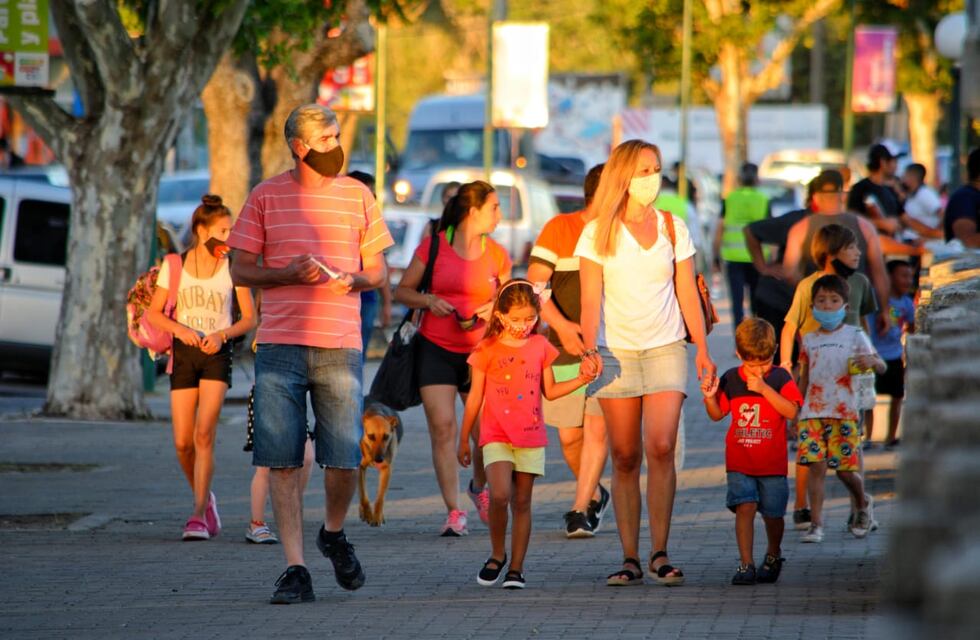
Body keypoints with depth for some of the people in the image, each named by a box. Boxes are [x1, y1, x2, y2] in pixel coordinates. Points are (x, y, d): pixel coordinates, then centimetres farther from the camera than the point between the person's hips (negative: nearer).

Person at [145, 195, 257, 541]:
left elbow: (249, 318, 3)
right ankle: (206, 499, 26)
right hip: (183, 353, 2)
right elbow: (153, 313, 6)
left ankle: (199, 515, -14)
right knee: (183, 443, 0)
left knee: (204, 435, -16)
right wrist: (180, 329, -14)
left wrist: (221, 335, -15)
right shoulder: (175, 265, 2)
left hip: (217, 355, -2)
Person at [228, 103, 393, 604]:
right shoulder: (266, 196, 6)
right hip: (279, 346, -1)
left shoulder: (357, 196, 11)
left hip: (341, 346, 1)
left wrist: (354, 280, -7)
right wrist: (289, 274, -10)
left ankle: (333, 534, 28)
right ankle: (295, 569, -1)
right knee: (283, 462, -5)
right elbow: (241, 270, 7)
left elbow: (378, 270, 16)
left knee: (344, 459, -1)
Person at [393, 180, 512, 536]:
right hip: (435, 348, -2)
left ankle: (479, 488, 30)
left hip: (478, 352, 2)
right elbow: (402, 290, 4)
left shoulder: (496, 254, 6)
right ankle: (454, 513, -8)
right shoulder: (434, 246, -3)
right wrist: (428, 301, -16)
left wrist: (494, 308, -7)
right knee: (442, 429, -11)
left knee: (486, 432, -2)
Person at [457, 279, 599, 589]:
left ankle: (516, 568, 10)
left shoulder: (540, 347, 6)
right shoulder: (487, 350, -2)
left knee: (522, 502, 4)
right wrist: (464, 439, 9)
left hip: (531, 436, 2)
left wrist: (580, 380, 1)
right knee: (499, 496, -19)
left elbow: (550, 391, 15)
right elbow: (475, 397, 5)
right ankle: (497, 555, 2)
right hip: (496, 436, -2)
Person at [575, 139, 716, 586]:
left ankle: (660, 553, -8)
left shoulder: (674, 229, 8)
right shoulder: (598, 234, 2)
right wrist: (589, 348, -16)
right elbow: (590, 298, -3)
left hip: (665, 348, 1)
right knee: (625, 457, 0)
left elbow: (687, 294, 12)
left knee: (661, 447, -14)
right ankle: (630, 559, 3)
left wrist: (703, 348, 8)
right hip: (616, 352, -1)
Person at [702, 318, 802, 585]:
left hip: (773, 463, -1)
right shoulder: (731, 379, 3)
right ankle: (746, 564, -11)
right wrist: (710, 397, -9)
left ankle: (773, 554, 35)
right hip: (739, 462, 1)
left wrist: (764, 388, -24)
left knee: (772, 513, 7)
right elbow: (717, 414, 12)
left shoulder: (780, 378, -4)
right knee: (745, 506, -13)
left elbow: (791, 411, -18)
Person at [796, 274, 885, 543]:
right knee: (816, 465, -8)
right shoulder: (809, 340, 12)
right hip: (812, 411, 2)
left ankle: (863, 505, 29)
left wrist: (871, 361, -26)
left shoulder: (854, 335, 2)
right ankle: (815, 524, -6)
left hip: (844, 411, -2)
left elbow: (882, 367, -2)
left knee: (845, 468, -2)